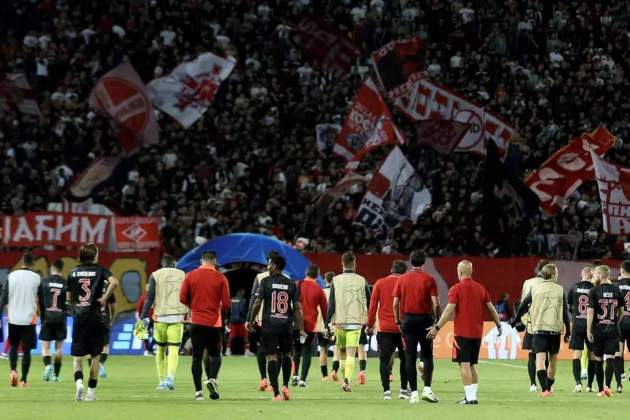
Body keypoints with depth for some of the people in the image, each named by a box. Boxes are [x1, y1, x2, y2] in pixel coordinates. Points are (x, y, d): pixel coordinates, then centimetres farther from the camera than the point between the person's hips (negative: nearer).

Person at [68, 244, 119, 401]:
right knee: (95, 356, 10)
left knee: (77, 356, 9)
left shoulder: (73, 272, 6)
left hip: (78, 318, 1)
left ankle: (79, 380, -18)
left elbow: (69, 297, 11)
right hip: (97, 318, -1)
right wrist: (104, 298, -11)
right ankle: (91, 392, 10)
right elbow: (114, 282, -21)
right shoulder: (100, 270, -1)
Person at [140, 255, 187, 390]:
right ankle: (170, 378, -24)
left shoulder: (155, 275, 4)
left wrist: (144, 317, -1)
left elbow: (150, 298, -2)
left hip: (160, 317, 0)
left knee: (160, 349, 13)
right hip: (177, 317, 0)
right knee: (173, 350, -3)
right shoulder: (183, 275, 7)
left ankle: (162, 381, 16)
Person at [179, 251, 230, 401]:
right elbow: (226, 303, -4)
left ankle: (198, 391, 1)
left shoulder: (191, 276, -1)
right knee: (215, 354, 12)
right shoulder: (221, 278, -3)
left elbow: (183, 298, 0)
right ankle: (212, 379, -14)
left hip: (196, 321, 1)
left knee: (197, 357, 5)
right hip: (214, 323, -1)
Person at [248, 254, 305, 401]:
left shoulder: (265, 282, -3)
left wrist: (251, 321, 7)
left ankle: (276, 393, -6)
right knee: (286, 355, 21)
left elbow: (257, 303, -7)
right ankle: (285, 386, 8)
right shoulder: (291, 284, 5)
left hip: (269, 325, -2)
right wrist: (301, 329, 5)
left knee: (272, 357, -2)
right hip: (286, 325, 2)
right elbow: (297, 307, 2)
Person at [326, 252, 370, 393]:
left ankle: (345, 377, 24)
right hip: (356, 322, -1)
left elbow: (331, 304, -4)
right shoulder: (362, 281, 1)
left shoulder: (336, 280, -1)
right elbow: (369, 303, 6)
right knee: (351, 354, -4)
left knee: (342, 351, 18)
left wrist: (327, 324, -1)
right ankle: (347, 379, -21)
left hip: (339, 322, 1)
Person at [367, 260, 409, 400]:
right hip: (402, 328, 0)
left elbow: (373, 305, 3)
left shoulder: (380, 283, 3)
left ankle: (386, 390, -7)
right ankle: (404, 390, 11)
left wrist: (370, 325, 9)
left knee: (384, 360, 2)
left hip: (384, 328, 0)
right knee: (405, 359, 13)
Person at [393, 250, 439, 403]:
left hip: (407, 320, 2)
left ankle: (414, 392, 2)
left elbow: (395, 303, 1)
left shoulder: (402, 279, 3)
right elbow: (435, 304, -9)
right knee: (427, 355, 6)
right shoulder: (429, 279, -4)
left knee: (410, 357, 4)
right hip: (424, 319, -2)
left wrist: (398, 321, 10)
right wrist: (437, 322, 1)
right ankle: (427, 389, -8)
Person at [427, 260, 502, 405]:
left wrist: (437, 327, -15)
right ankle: (472, 395, 15)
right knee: (472, 365, 15)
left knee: (464, 364, -6)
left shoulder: (456, 289, -8)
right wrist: (499, 324, 21)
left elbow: (449, 310, -15)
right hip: (477, 333, 5)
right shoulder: (480, 288, 8)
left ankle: (470, 397, -14)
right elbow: (491, 308, 10)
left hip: (462, 333, -5)